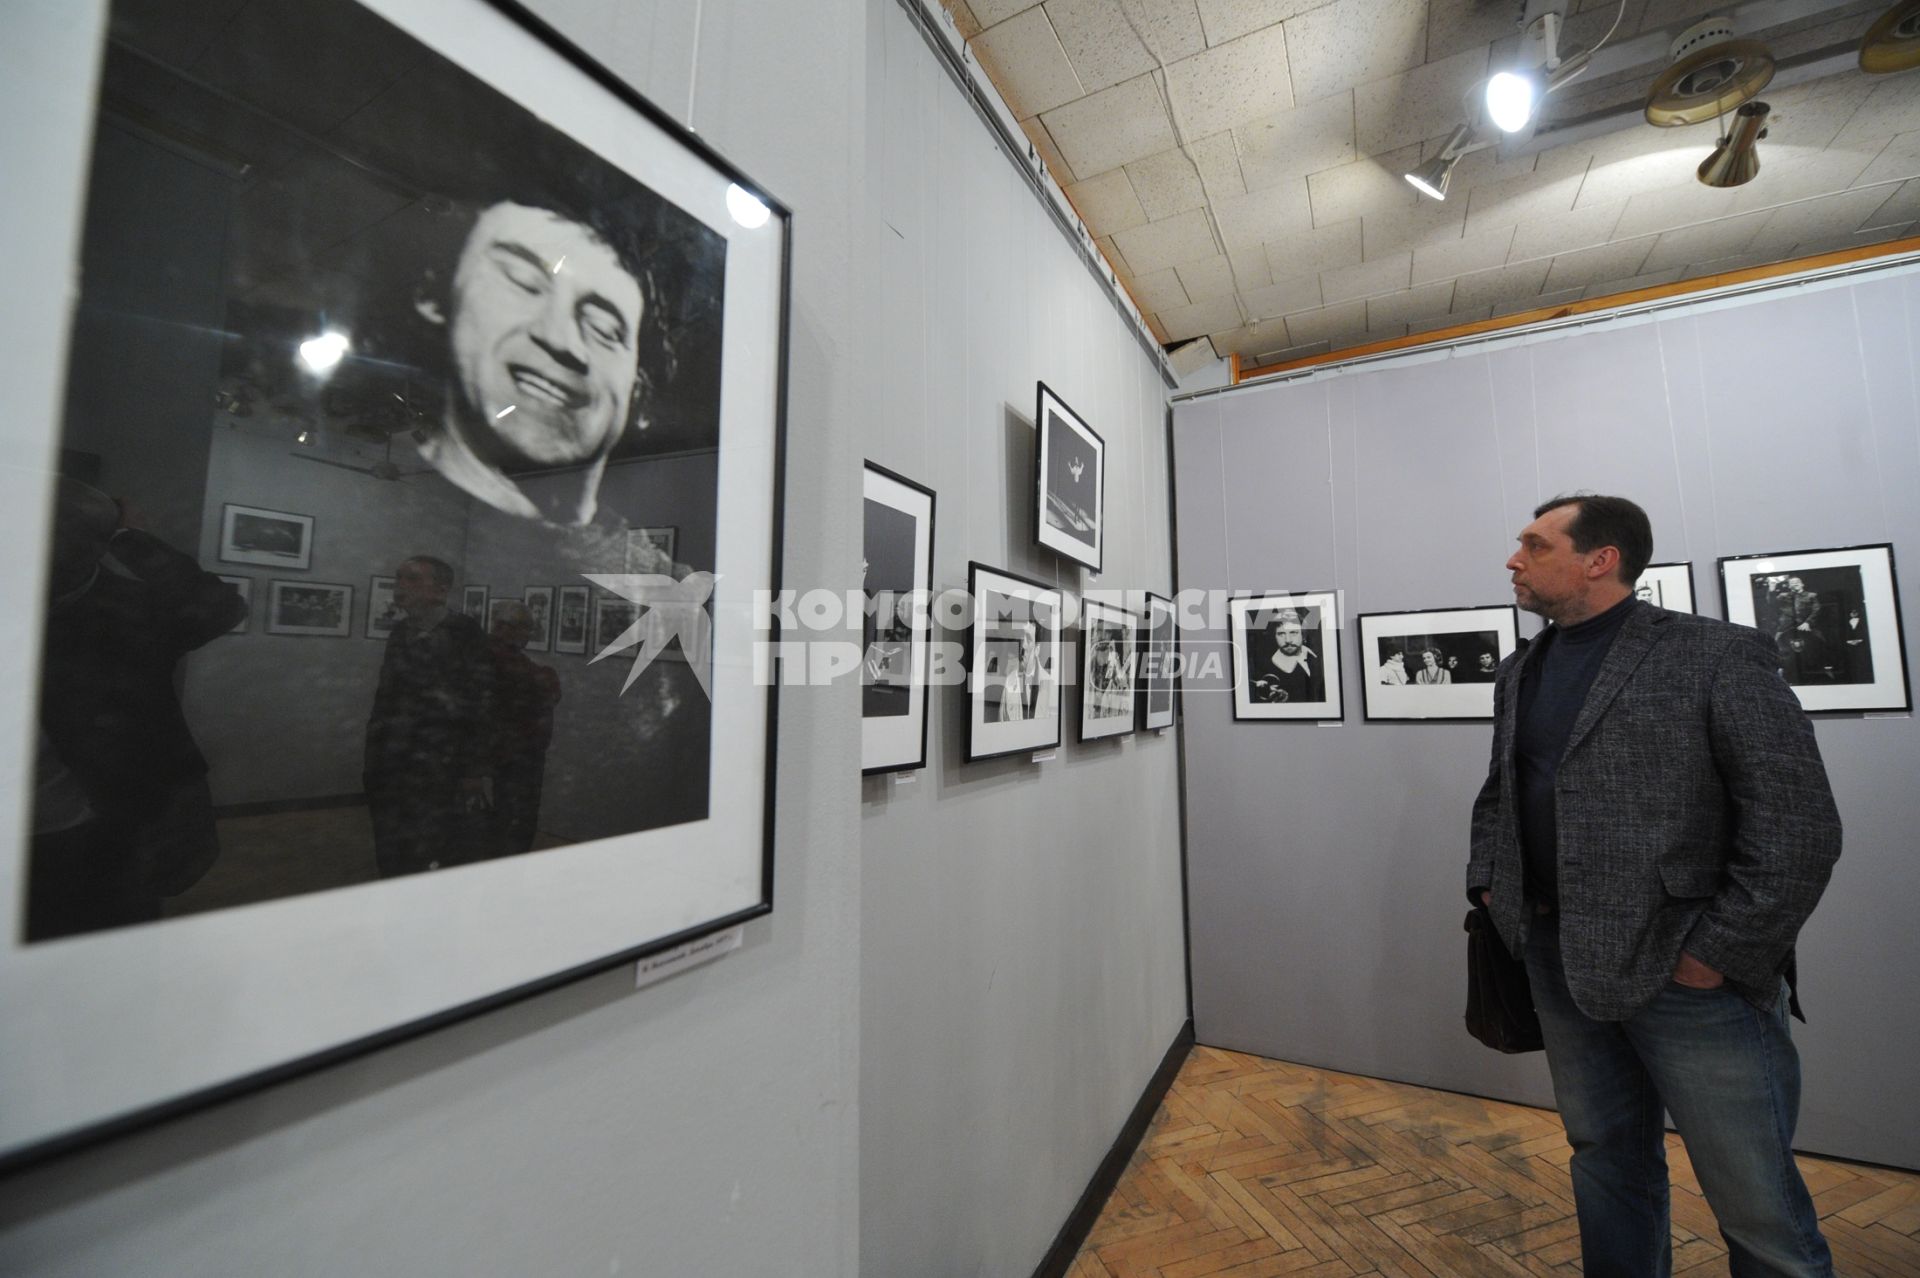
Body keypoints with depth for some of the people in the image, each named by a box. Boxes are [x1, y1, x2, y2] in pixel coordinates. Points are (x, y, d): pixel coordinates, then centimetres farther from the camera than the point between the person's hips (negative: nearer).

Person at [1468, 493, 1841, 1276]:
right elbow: (1497, 796, 18)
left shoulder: (1717, 655, -9)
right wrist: (1488, 884, 7)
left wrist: (1721, 952, -14)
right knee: (1606, 1161, 19)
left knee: (1756, 1203, 8)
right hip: (1560, 961, 5)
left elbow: (1799, 827, -12)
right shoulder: (1519, 674, 9)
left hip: (1685, 968, -5)